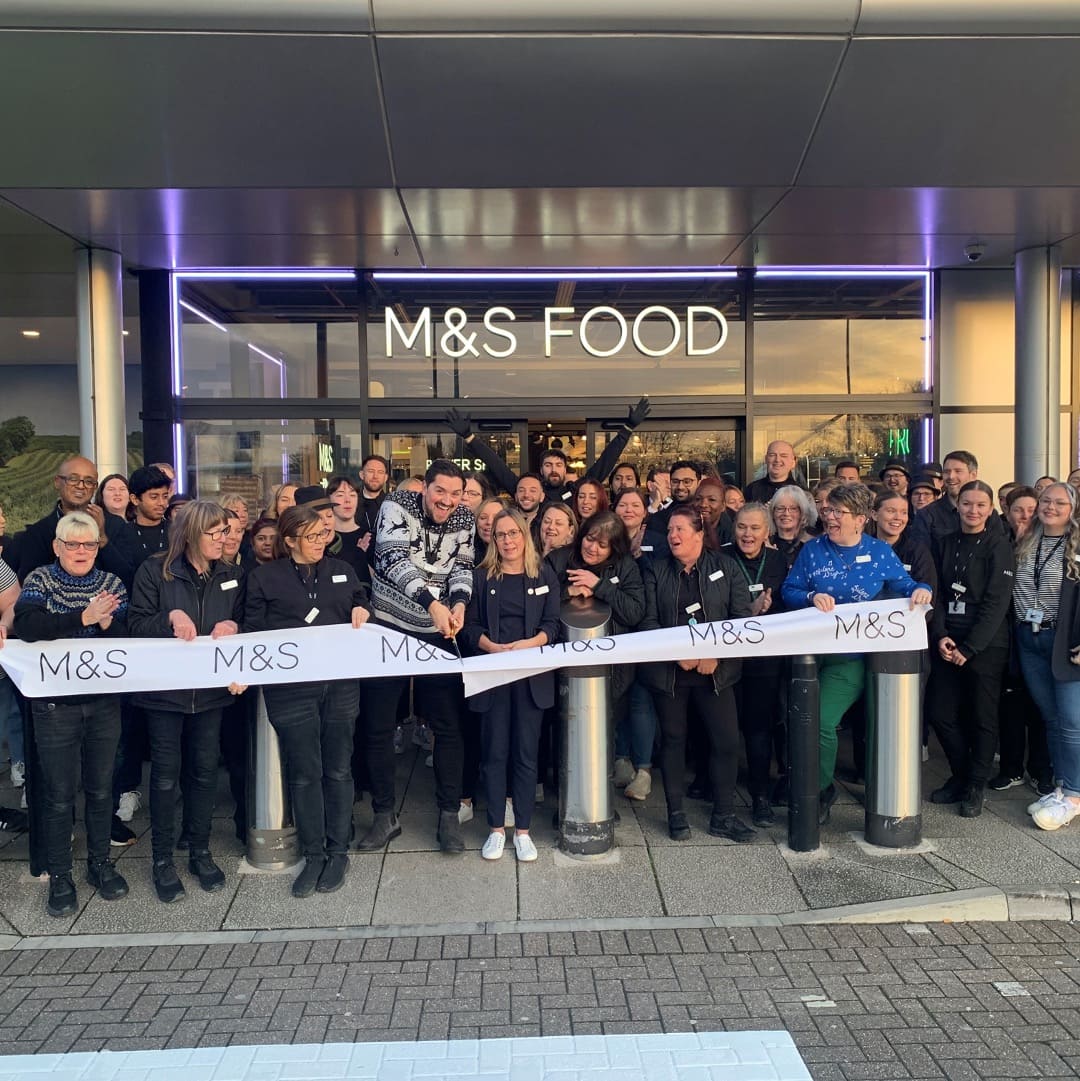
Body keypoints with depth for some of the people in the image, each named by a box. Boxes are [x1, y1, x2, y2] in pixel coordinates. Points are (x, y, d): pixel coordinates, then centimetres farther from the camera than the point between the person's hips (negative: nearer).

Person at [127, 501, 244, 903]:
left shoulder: (230, 574, 6)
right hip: (164, 688, -3)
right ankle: (162, 860, 18)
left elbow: (242, 621, 11)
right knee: (165, 775, 4)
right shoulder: (154, 570, -5)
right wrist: (171, 617, -25)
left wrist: (233, 625, -11)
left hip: (211, 688, 3)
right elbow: (136, 623, -8)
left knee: (204, 771, 11)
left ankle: (201, 852, 26)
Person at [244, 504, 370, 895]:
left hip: (340, 682, 2)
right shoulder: (265, 577, 5)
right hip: (290, 686, -2)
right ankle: (313, 855, 16)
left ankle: (338, 852, 20)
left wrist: (362, 611, 0)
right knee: (303, 773, 2)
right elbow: (254, 630, 2)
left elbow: (362, 601, 22)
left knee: (338, 769, 7)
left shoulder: (342, 571, 13)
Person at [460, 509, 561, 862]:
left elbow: (553, 623, 1)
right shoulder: (481, 576, 8)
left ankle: (523, 830, 14)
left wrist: (529, 643, -17)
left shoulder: (545, 575, 8)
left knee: (526, 753, 4)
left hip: (531, 673, 0)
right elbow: (470, 625, 3)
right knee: (494, 752, 4)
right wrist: (492, 646, -16)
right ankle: (496, 829, 15)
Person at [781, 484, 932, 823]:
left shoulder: (880, 552, 2)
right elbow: (788, 591, 1)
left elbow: (905, 585, 5)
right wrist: (812, 597, -18)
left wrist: (920, 590, -16)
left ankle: (820, 790, 12)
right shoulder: (812, 550, 4)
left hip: (852, 654, -3)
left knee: (821, 722, -13)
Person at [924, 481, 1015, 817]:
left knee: (982, 717, 4)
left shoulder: (998, 545, -4)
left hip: (985, 646, -4)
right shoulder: (944, 544, 10)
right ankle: (961, 775, 24)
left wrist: (969, 647, -14)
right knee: (939, 712, 5)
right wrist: (940, 636, -7)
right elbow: (937, 593, 8)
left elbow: (997, 601, -10)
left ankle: (976, 786, 19)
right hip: (947, 644, 5)